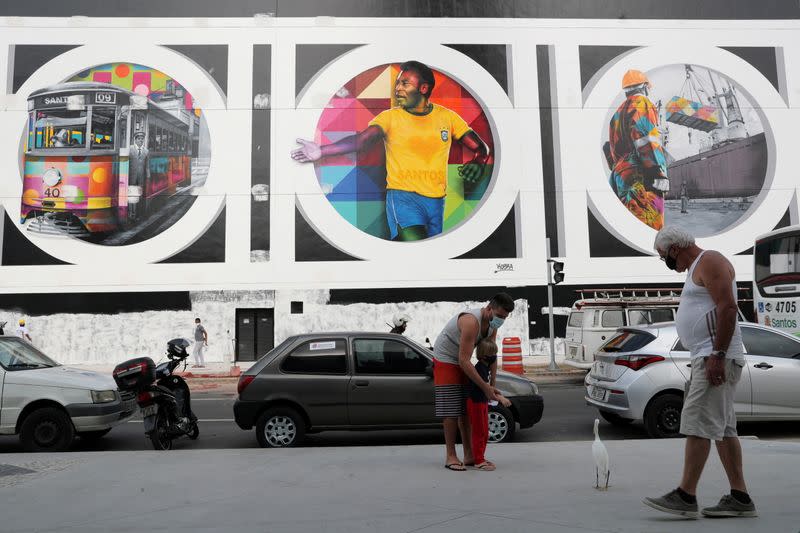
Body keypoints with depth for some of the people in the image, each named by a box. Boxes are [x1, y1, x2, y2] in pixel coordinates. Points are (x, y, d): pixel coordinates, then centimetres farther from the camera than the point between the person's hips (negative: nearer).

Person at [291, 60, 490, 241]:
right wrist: (321, 151, -33)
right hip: (403, 196, -4)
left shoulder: (447, 116, 6)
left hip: (436, 201, 4)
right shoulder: (390, 117, -1)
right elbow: (361, 140, -17)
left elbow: (481, 147, 9)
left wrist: (478, 163, -15)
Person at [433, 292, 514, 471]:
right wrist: (485, 387, -33)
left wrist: (492, 385, -6)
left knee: (466, 410, 7)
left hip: (462, 363, 8)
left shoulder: (493, 323, -5)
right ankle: (450, 456, 0)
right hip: (445, 360, -8)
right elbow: (464, 360, -34)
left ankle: (469, 455, 13)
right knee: (450, 411, -8)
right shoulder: (471, 321, -33)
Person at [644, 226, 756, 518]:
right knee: (723, 428, 10)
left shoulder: (710, 261, -9)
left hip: (716, 357, -11)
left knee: (698, 423, -12)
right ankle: (740, 498, 15)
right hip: (706, 357, 11)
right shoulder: (697, 268, 22)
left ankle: (685, 496, -10)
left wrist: (718, 356, -24)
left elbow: (727, 307, -20)